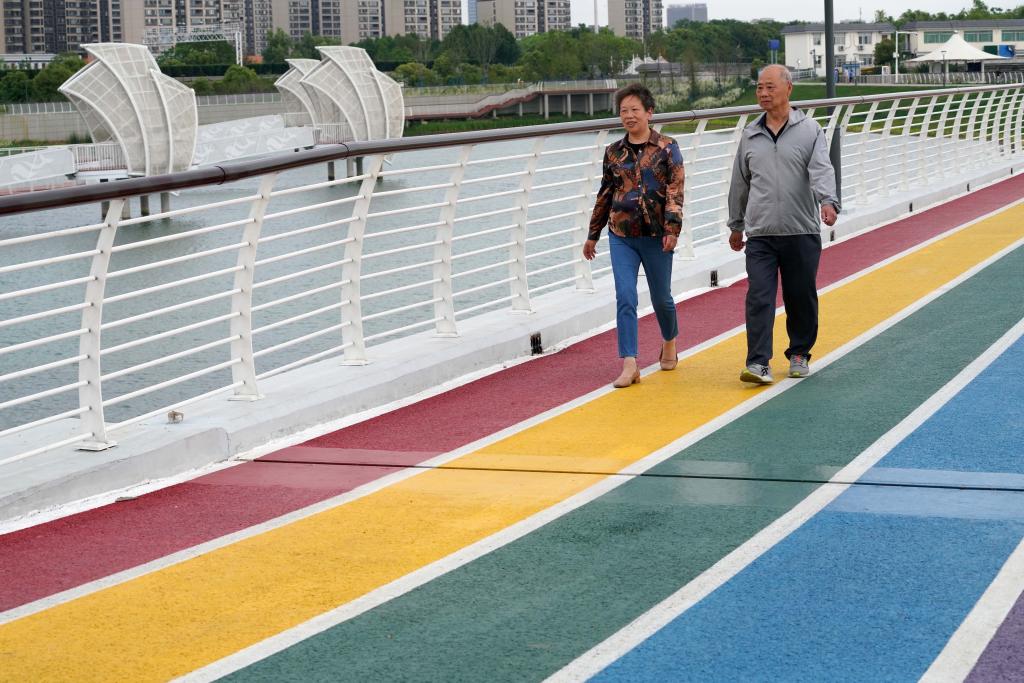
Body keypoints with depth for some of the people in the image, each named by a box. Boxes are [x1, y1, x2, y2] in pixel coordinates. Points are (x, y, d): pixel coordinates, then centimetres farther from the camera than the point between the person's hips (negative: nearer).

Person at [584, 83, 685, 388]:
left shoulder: (667, 148, -3)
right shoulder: (614, 152, 7)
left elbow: (675, 191, -9)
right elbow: (605, 195, 15)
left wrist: (672, 228, -21)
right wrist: (593, 234, 18)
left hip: (656, 235, -2)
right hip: (621, 236, 2)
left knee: (661, 297, 12)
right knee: (625, 298, -8)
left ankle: (669, 342, 40)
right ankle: (630, 365, -10)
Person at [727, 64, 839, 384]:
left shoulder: (809, 130, 1)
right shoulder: (750, 135, 11)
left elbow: (822, 170, -13)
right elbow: (740, 183, 20)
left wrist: (828, 201, -31)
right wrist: (736, 225, 24)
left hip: (802, 232, -2)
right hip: (760, 235, 2)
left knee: (802, 298, 8)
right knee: (759, 297, -9)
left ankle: (799, 354, 26)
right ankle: (758, 363, -12)